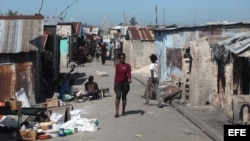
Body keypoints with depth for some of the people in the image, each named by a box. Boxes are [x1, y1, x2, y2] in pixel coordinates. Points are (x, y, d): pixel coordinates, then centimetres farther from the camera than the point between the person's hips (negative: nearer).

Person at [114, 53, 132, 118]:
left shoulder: (127, 65, 2)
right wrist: (115, 84, 10)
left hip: (125, 83, 0)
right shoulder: (117, 65, 7)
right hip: (118, 83, 0)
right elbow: (116, 74, 11)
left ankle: (123, 111, 20)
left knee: (124, 97, 7)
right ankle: (117, 112, -16)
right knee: (118, 96, -13)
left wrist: (129, 79, -28)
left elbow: (129, 73, -7)